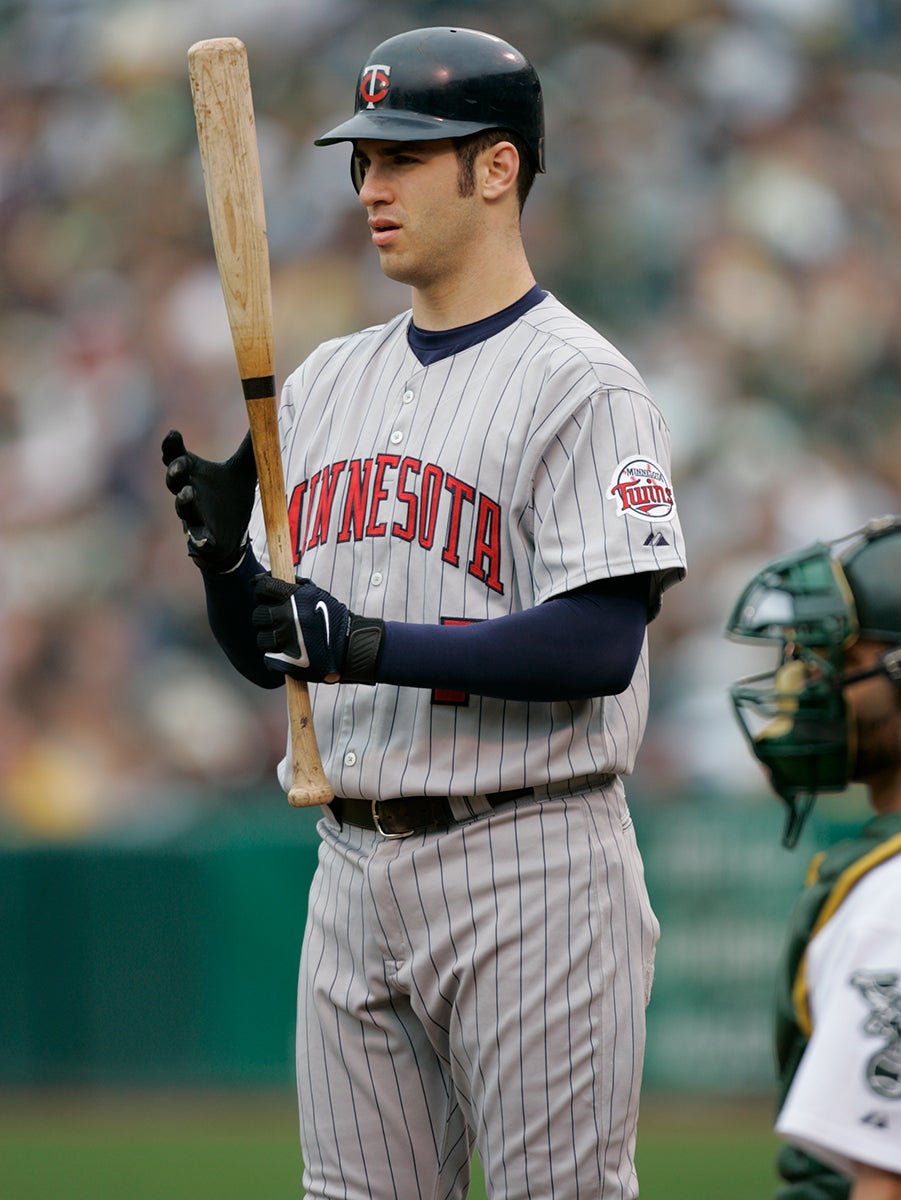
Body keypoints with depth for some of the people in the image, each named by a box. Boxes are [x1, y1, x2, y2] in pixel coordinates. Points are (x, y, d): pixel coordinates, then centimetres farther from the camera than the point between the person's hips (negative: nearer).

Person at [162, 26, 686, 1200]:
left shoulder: (581, 386, -8)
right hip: (354, 868, 7)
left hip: (528, 869, -7)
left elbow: (600, 645, -18)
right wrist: (225, 557, -6)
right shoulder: (327, 384, 14)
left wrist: (377, 645, -24)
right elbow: (269, 649, 16)